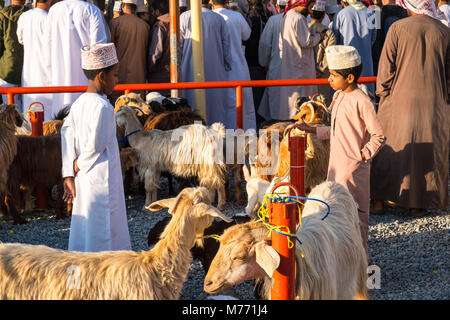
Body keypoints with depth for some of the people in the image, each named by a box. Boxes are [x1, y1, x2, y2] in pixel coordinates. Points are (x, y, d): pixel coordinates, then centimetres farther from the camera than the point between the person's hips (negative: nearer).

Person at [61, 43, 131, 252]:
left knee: (83, 231, 13)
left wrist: (69, 175, 5)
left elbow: (67, 137, 5)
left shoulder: (78, 104, 7)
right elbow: (96, 146, -21)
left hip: (83, 180, 8)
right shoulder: (103, 107, -18)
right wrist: (79, 165, -4)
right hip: (102, 179, -8)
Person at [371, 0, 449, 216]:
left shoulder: (398, 28, -8)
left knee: (389, 150, 9)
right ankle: (418, 204, 14)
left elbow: (386, 68, -6)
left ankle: (379, 200, 13)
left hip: (400, 101, -1)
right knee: (428, 152, 10)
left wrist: (382, 95, 5)